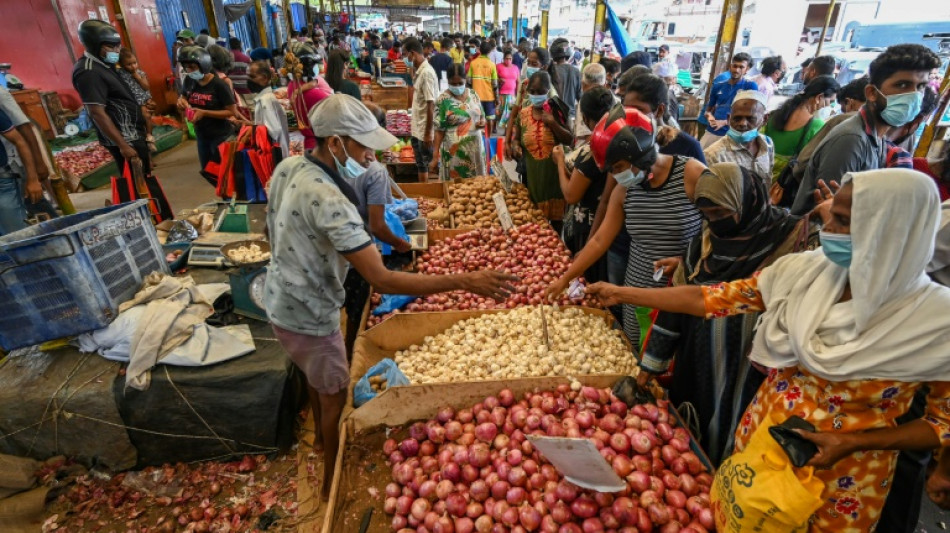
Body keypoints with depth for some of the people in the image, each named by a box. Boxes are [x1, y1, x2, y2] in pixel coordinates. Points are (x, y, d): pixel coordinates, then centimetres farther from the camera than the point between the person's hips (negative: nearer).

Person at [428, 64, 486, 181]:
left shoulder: (473, 94, 6)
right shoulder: (443, 100, -8)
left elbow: (482, 116, 19)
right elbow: (439, 130, -9)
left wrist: (483, 122, -6)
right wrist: (435, 157, -15)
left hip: (475, 148, 5)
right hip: (455, 151, -4)